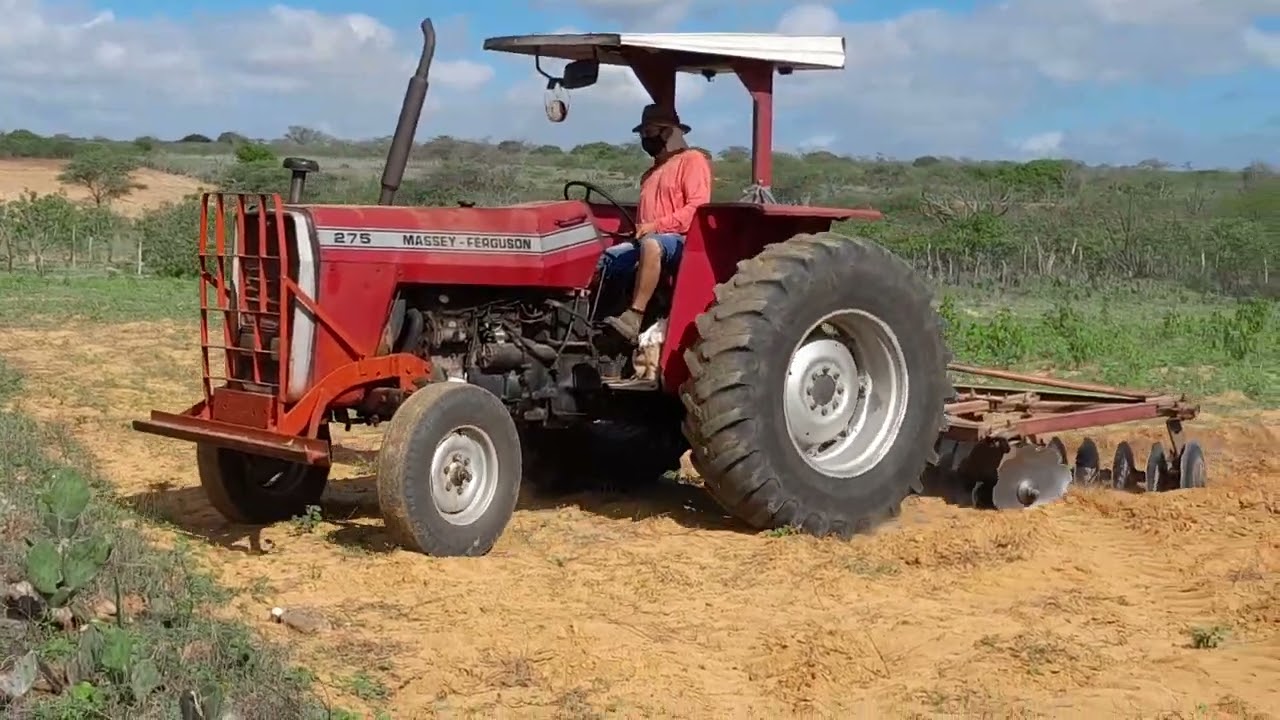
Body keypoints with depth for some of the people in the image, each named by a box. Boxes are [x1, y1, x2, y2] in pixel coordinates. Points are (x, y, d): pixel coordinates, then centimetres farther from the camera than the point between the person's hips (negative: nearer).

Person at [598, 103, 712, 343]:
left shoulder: (692, 160, 0)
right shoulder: (651, 173, 28)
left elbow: (697, 208, -13)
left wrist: (656, 226, -18)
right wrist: (638, 230, 7)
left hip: (680, 239, -8)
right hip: (647, 240, 9)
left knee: (651, 245, -41)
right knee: (598, 261, -10)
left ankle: (634, 318, -46)